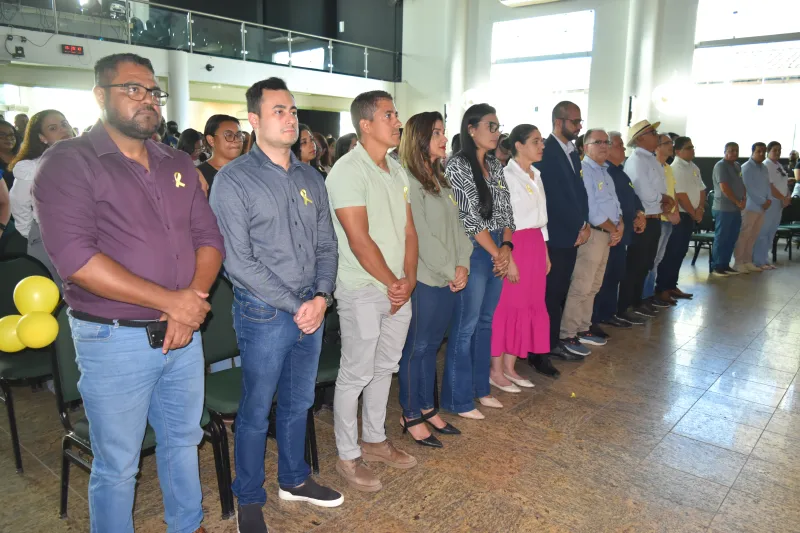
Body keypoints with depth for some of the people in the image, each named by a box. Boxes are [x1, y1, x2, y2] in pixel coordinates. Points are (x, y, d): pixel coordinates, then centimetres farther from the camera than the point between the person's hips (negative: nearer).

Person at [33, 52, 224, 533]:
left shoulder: (178, 164, 9)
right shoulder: (70, 163, -9)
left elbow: (209, 237, 5)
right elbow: (75, 257, -20)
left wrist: (191, 303, -12)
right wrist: (169, 300, -20)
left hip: (185, 331, 6)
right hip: (114, 339, -5)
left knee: (184, 441, 20)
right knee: (118, 465, 9)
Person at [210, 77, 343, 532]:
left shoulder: (311, 179, 8)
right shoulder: (234, 180, -9)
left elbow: (326, 245, 9)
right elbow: (239, 260, -15)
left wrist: (322, 297, -7)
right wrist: (293, 305, -15)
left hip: (312, 310, 5)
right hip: (265, 314, -5)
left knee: (299, 403, 19)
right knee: (257, 411, 9)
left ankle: (294, 479, 40)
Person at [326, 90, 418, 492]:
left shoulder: (396, 170, 12)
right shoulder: (348, 170, -14)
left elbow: (408, 230, 10)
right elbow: (359, 239, -19)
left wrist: (409, 278, -3)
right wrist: (392, 283, -11)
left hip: (399, 289, 8)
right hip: (362, 290, -8)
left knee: (384, 368, 17)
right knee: (356, 375, 3)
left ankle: (374, 440, 35)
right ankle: (347, 456, 20)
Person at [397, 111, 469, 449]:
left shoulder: (442, 180, 14)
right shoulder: (409, 181, -12)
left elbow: (457, 226, 11)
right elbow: (421, 236, -17)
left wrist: (462, 266, -2)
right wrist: (450, 271, -12)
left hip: (448, 280, 8)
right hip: (424, 280, -8)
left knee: (432, 346, 17)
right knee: (416, 348, 4)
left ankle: (427, 408, 30)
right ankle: (410, 416, 19)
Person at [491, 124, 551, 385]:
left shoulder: (536, 175, 14)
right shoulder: (507, 175, -11)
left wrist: (545, 252, 16)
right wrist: (508, 258, -19)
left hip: (536, 244, 9)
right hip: (515, 245, -8)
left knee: (531, 305, 10)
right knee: (508, 307, -3)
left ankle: (509, 367, 21)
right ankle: (495, 370, 10)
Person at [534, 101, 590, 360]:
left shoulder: (572, 152, 14)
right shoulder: (546, 152, -13)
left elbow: (579, 189, 14)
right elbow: (556, 197, -18)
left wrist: (585, 224, 1)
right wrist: (579, 227, -12)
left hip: (573, 232, 8)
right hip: (555, 233, -8)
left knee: (562, 288, 13)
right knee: (552, 290, 1)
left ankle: (558, 336, 23)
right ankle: (551, 343, 12)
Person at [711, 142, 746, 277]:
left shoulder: (737, 166, 16)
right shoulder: (721, 165, -10)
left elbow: (741, 184, 20)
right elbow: (724, 188, -16)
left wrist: (743, 199, 3)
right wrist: (737, 202, -12)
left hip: (736, 209, 8)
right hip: (723, 209, -8)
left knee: (731, 239, 9)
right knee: (721, 238, -5)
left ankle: (725, 265, 17)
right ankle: (716, 267, 1)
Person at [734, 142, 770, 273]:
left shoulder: (764, 168, 15)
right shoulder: (746, 168, -9)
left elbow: (767, 185, 15)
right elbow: (749, 189, -15)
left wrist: (768, 200, -2)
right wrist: (763, 202, -13)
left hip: (761, 207, 7)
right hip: (749, 207, -7)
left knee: (752, 237, 10)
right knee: (743, 236, -5)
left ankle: (747, 262, 16)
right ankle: (738, 263, -1)